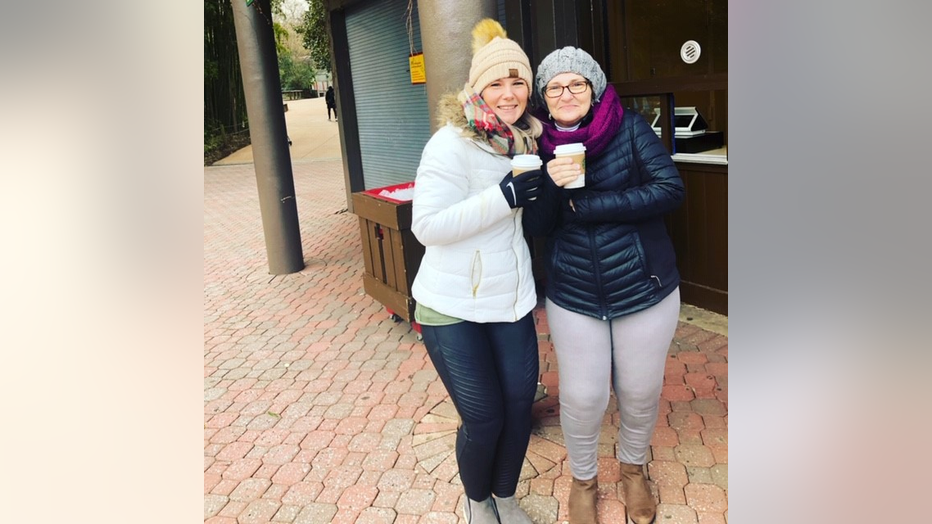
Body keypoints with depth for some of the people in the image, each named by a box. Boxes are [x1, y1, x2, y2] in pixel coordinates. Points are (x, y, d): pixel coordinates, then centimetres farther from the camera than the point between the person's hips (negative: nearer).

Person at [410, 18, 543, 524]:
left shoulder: (525, 140, 6)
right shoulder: (452, 143, -16)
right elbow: (427, 226, -22)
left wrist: (547, 190, 2)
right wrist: (503, 197, -28)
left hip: (512, 300, 6)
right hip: (454, 309, -6)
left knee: (518, 406, 10)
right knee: (483, 419, 2)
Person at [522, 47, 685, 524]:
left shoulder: (628, 128, -7)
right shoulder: (541, 146, -1)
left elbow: (670, 189, -17)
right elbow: (535, 226, -3)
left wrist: (587, 205, -19)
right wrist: (552, 185, -24)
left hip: (644, 291, 0)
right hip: (573, 298, 1)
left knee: (640, 392, 15)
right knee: (581, 398, 8)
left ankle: (633, 467, 46)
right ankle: (583, 478, 38)